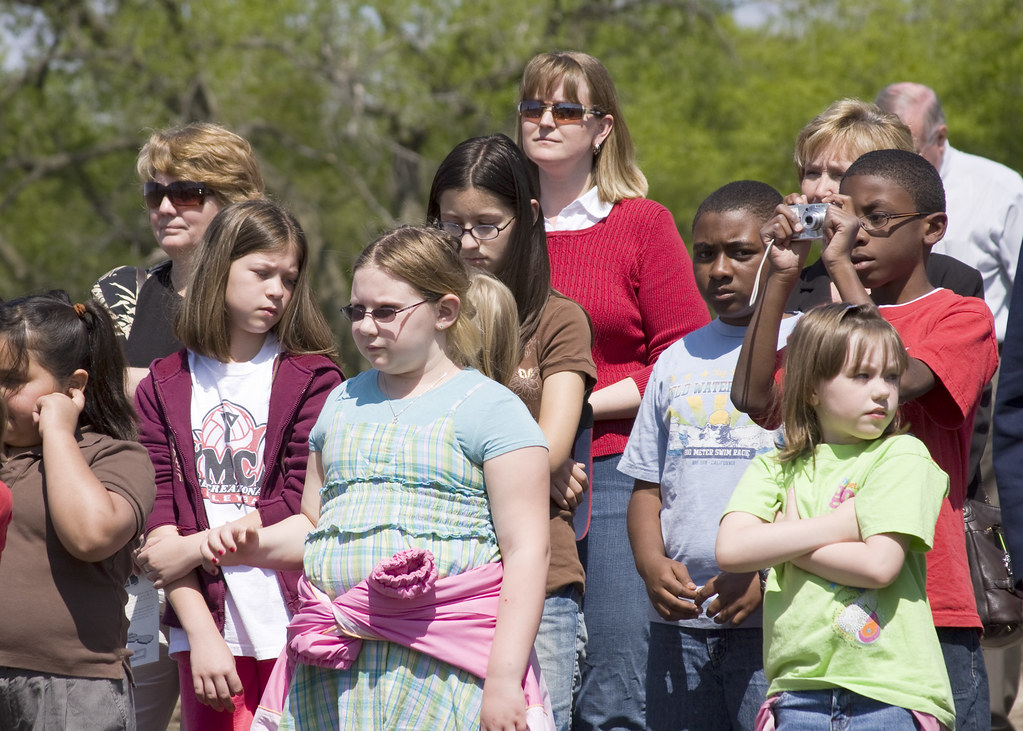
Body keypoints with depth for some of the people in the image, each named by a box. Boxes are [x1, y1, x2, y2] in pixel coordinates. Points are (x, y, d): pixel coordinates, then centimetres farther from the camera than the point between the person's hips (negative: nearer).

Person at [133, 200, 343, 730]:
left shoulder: (314, 379, 3)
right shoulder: (163, 388, 9)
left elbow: (302, 505, -6)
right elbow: (158, 518, 0)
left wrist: (192, 549, -7)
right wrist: (201, 633, -10)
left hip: (296, 626, -2)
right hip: (207, 630, 2)